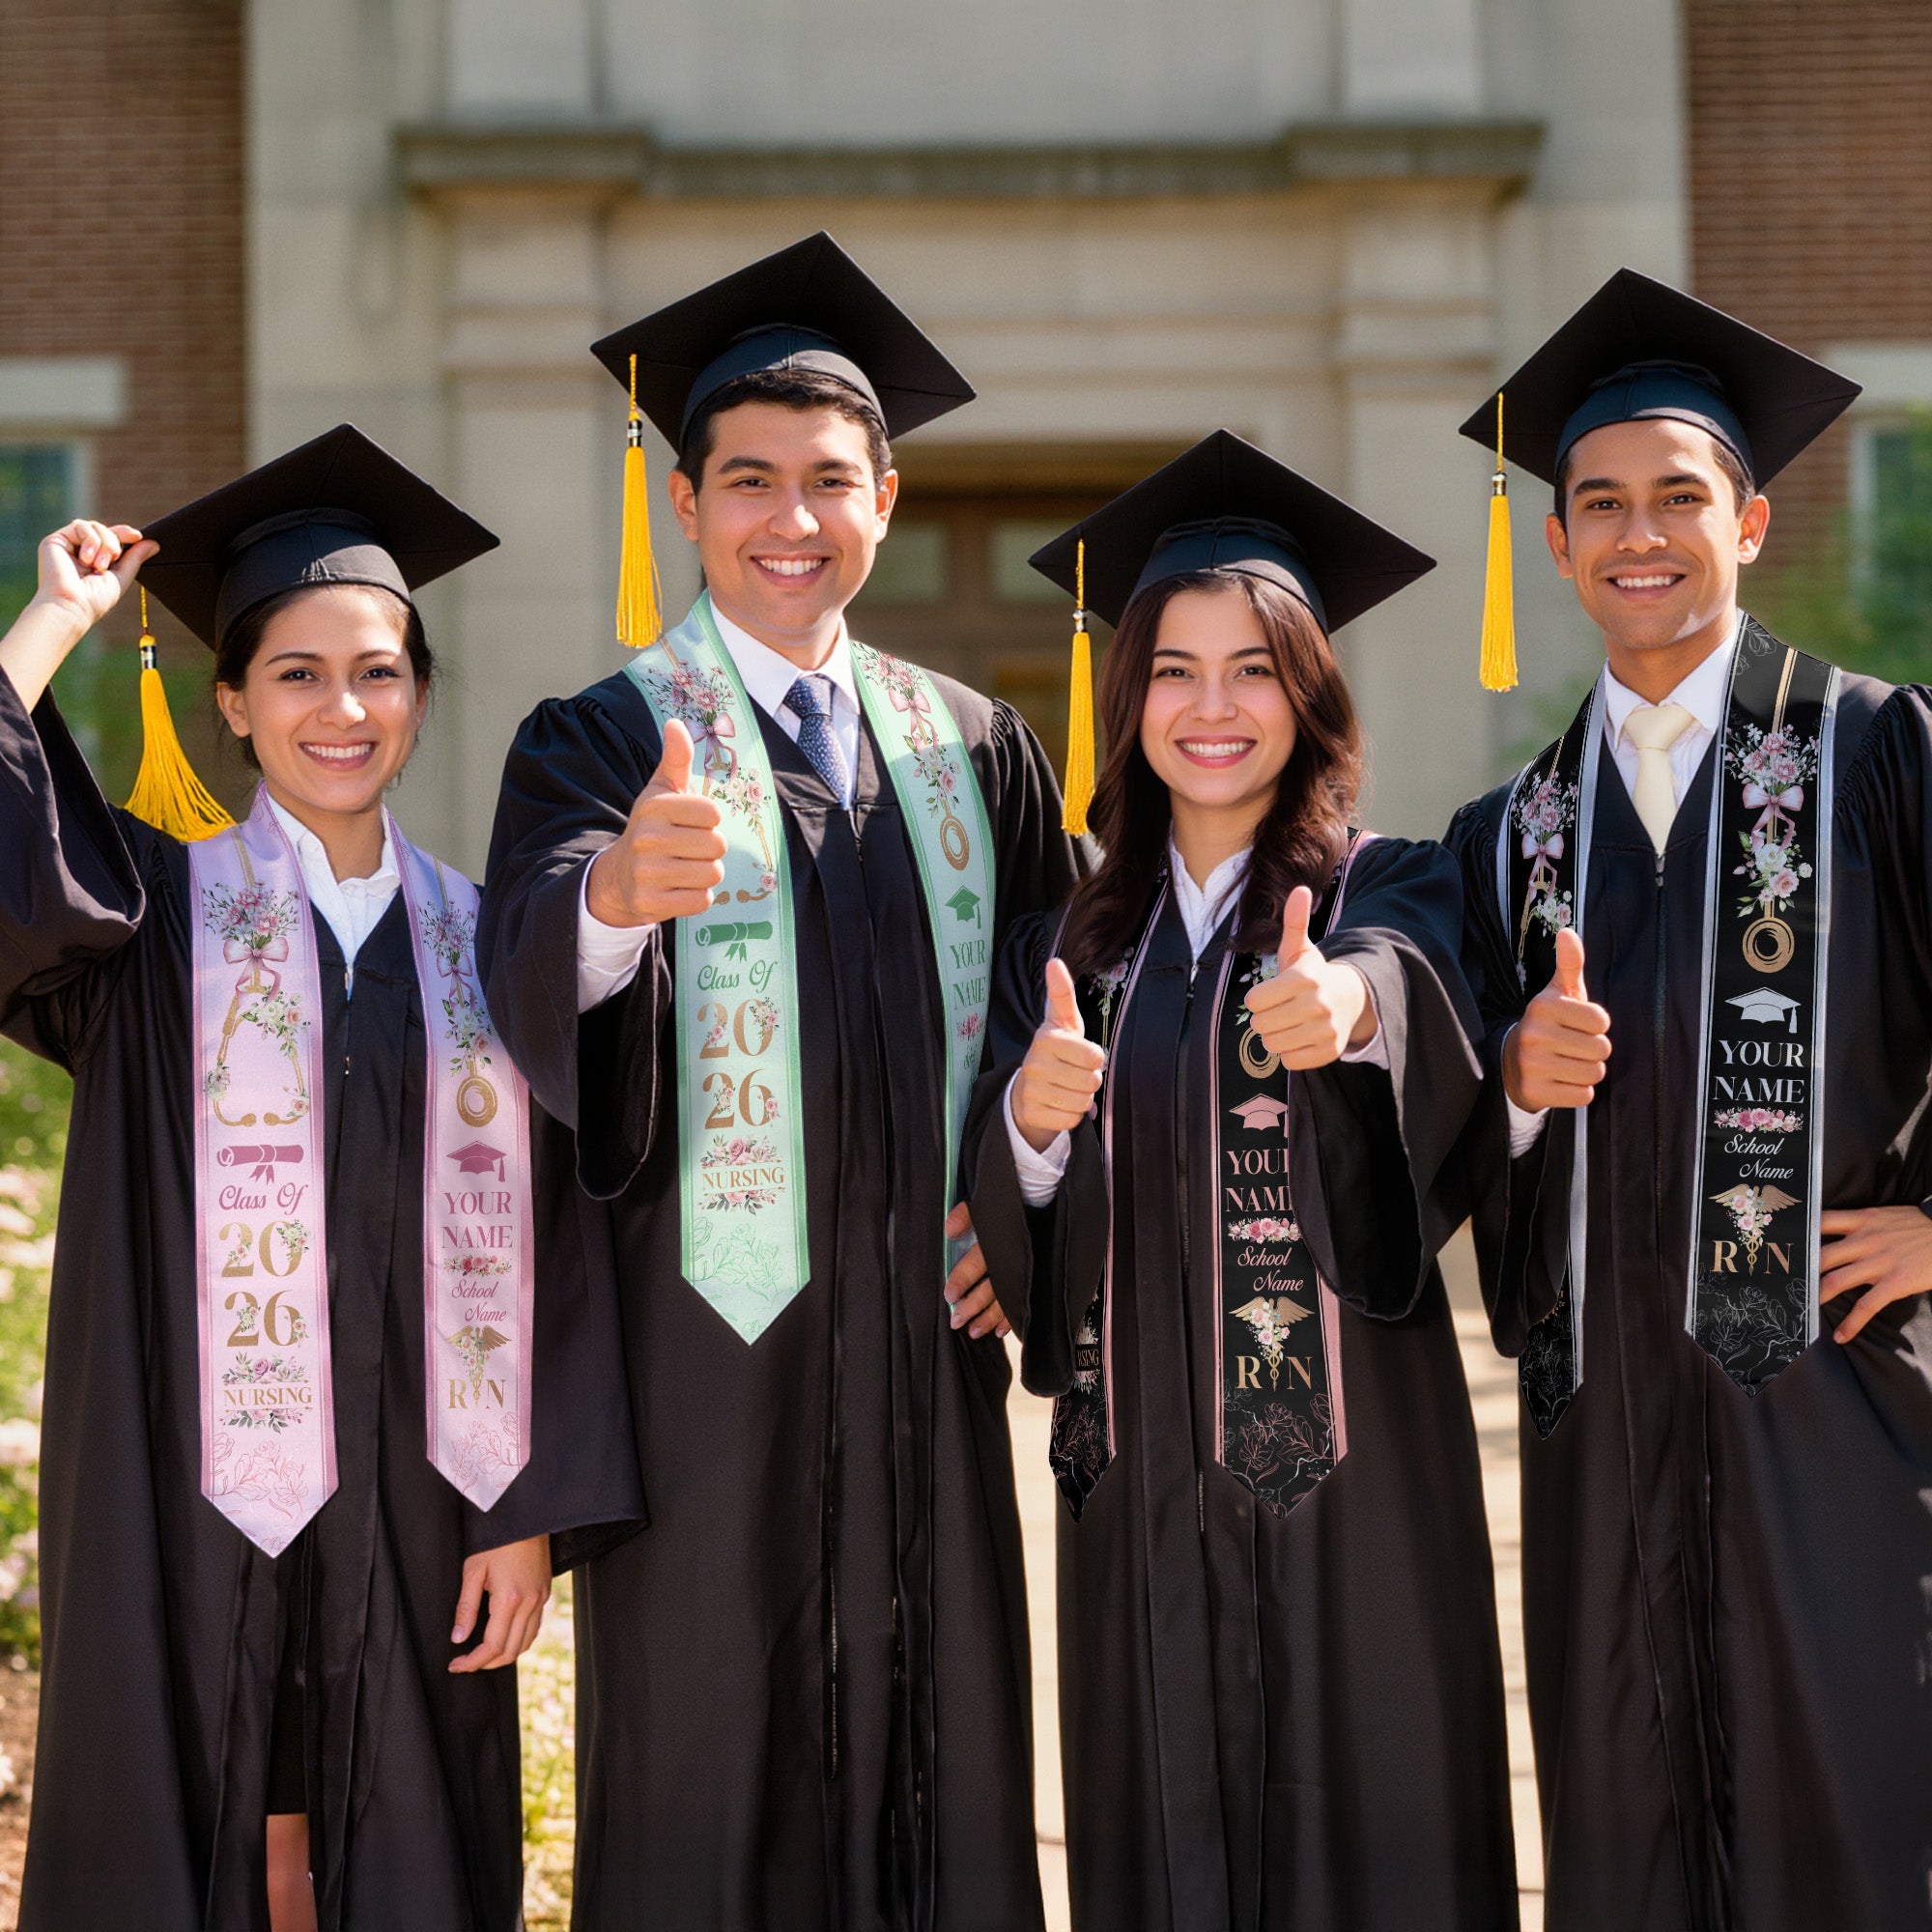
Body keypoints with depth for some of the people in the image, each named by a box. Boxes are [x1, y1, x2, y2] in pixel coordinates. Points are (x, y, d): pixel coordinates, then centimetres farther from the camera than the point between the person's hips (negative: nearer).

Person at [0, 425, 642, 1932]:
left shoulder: (478, 942, 7)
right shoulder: (156, 912, 2)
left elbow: (537, 1242, 4)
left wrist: (530, 1513, -2)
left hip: (415, 1512, 2)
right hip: (198, 1503, -2)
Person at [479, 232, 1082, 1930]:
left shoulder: (974, 750, 11)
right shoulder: (603, 742, -2)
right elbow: (534, 973, -22)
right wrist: (617, 887, -44)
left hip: (926, 1340, 4)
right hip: (710, 1346, -3)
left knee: (941, 1767, 8)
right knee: (709, 1786, 1)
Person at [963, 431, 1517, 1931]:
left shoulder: (1390, 892, 0)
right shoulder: (1071, 946, 10)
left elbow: (1409, 982, -24)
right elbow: (1005, 1232, 4)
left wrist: (1349, 1002, -47)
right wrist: (1030, 1125, -18)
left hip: (1347, 1466, -3)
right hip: (1138, 1479, 3)